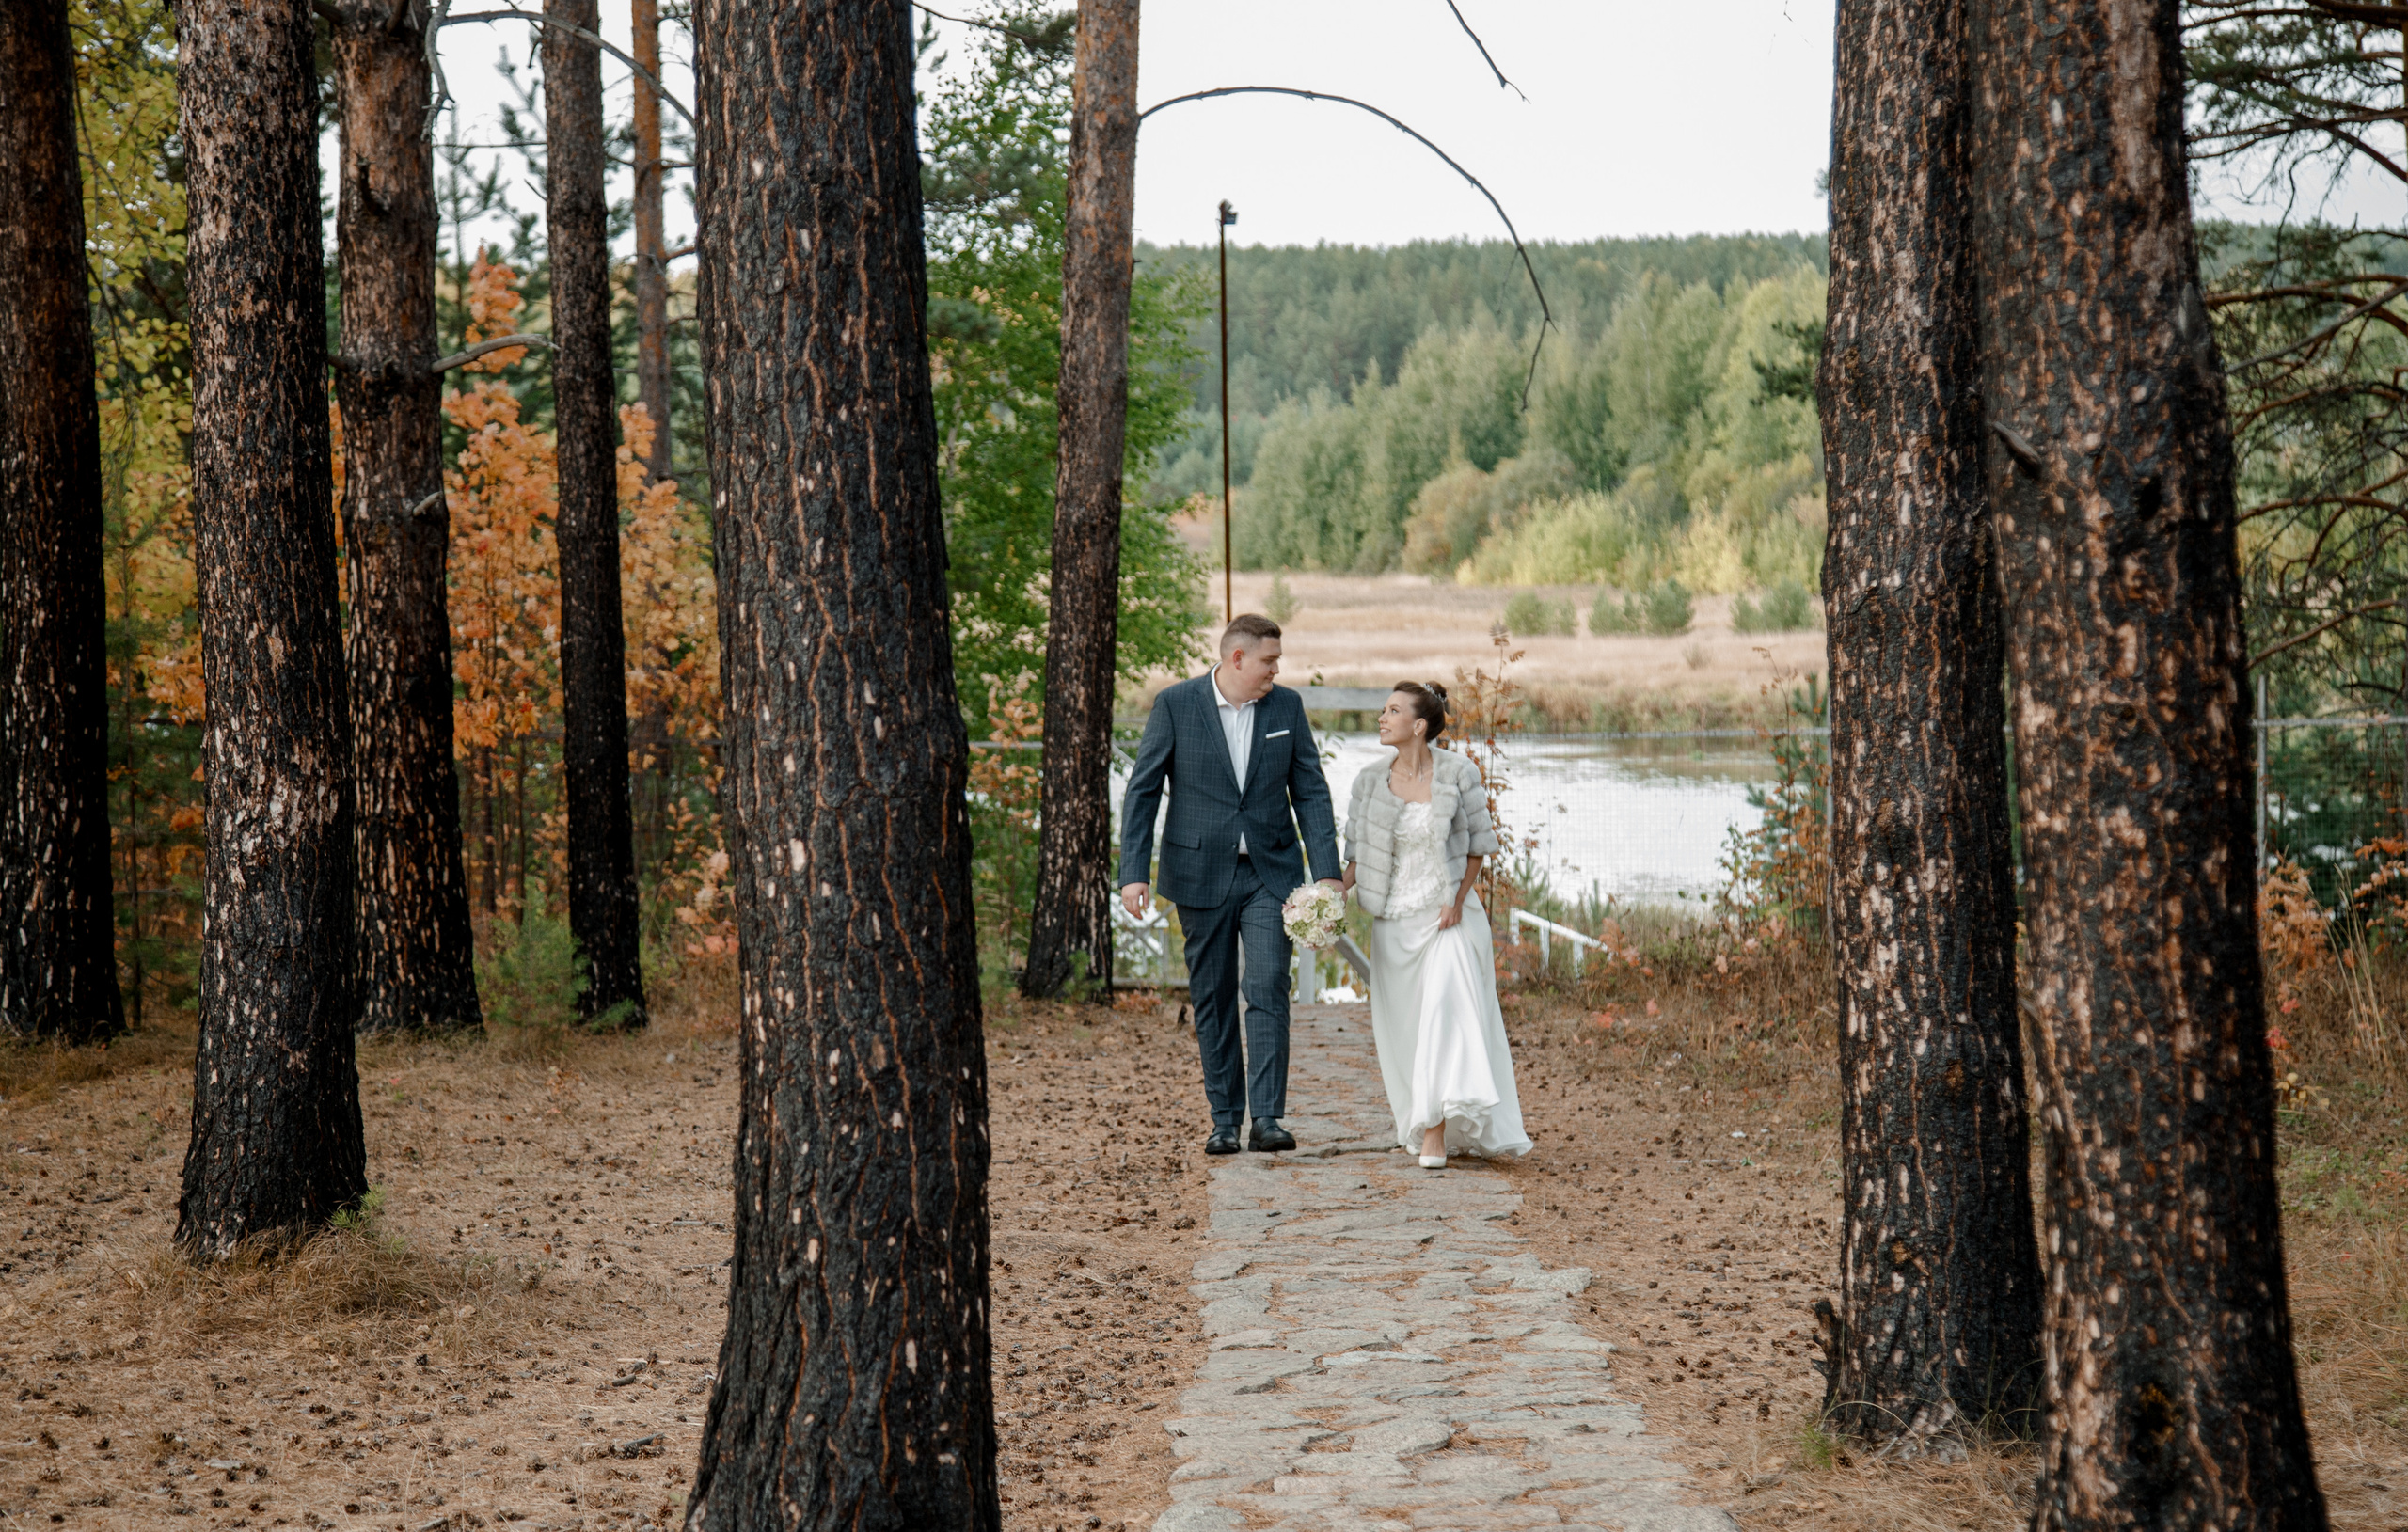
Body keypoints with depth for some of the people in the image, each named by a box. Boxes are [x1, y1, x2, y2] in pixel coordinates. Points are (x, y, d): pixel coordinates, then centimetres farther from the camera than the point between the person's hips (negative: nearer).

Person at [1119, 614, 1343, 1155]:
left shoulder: (1287, 706, 3)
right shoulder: (1175, 704, -5)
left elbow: (1310, 791, 5)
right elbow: (1142, 791, -3)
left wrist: (1327, 870, -4)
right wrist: (1133, 872, -11)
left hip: (1270, 873, 1)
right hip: (1201, 874, -1)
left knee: (1268, 988, -11)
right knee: (1212, 999, 5)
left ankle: (1266, 1117, -12)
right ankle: (1225, 1120, 14)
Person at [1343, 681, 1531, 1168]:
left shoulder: (1458, 773, -7)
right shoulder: (1370, 781, 0)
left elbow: (1479, 842, 2)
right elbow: (1358, 854, 6)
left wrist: (1458, 900, -8)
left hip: (1448, 915, -3)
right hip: (1393, 922, 3)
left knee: (1445, 1012, -17)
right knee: (1403, 1028, 7)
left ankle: (1437, 1133, -21)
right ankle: (1421, 1127, 25)